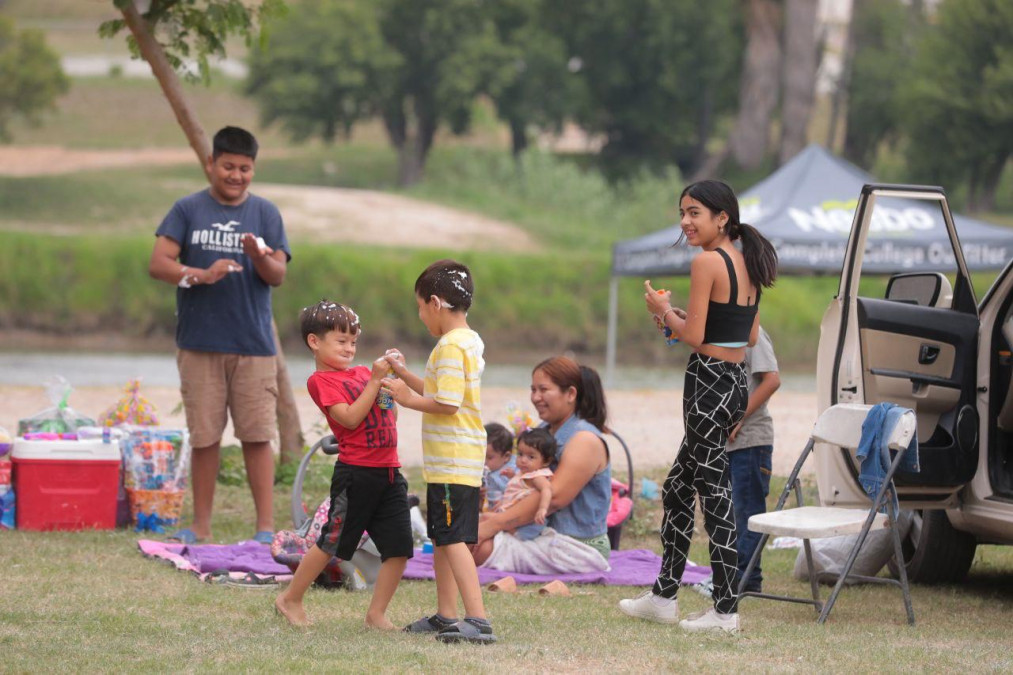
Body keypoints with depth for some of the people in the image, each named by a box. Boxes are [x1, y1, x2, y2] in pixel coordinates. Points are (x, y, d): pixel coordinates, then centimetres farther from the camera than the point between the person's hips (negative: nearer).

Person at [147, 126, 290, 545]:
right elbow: (158, 263, -4)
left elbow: (278, 275, 1)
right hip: (200, 343, 0)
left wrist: (258, 256, -20)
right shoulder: (188, 210, 5)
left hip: (253, 344, 0)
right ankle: (201, 526, 10)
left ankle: (266, 527, -1)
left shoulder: (265, 214, 8)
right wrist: (201, 275, -20)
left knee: (257, 435, -3)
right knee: (204, 437, 3)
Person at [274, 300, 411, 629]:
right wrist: (375, 381, -16)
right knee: (332, 542, 1)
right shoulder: (321, 380, -4)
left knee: (398, 549, 2)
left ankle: (377, 614, 11)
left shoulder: (362, 373, 17)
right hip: (355, 475, -6)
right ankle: (291, 599, 18)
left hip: (389, 473, 6)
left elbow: (391, 414, 19)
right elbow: (350, 417, -16)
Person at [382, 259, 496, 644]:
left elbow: (447, 403, -23)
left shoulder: (451, 346, -17)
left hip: (452, 463, -11)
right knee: (441, 537, 18)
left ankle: (478, 620, -19)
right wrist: (405, 375, 22)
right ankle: (445, 616, 27)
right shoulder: (467, 341, 15)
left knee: (453, 539, -14)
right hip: (449, 462, 11)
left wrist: (408, 399, -10)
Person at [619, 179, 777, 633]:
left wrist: (664, 310, 1)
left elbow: (694, 336, -17)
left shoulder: (707, 262, -14)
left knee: (714, 493, -5)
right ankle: (663, 595, 23)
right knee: (677, 489, 18)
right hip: (736, 381, 9)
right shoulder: (747, 264, 12)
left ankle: (726, 609, -2)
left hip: (709, 382, -9)